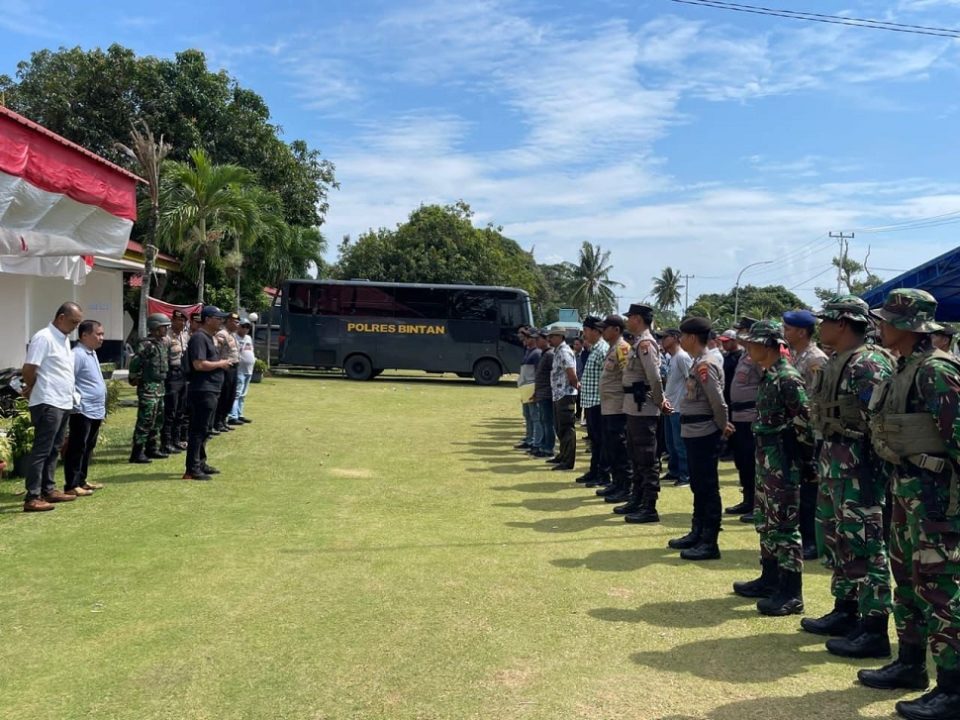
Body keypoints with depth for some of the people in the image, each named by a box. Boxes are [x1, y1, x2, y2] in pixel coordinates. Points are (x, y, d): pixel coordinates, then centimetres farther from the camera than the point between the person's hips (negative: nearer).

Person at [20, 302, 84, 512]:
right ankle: (32, 497, -3)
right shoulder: (44, 337, -13)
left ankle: (48, 490, 25)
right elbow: (29, 369, -16)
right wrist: (32, 390, 0)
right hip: (48, 404, -9)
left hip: (64, 403, 9)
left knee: (53, 450, 15)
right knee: (41, 450, -6)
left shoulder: (64, 339, 15)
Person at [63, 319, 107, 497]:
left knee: (88, 448, 17)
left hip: (96, 411, 10)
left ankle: (81, 480, 26)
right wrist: (76, 406, -20)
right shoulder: (77, 355, -15)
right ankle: (72, 485, 1)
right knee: (77, 448, -4)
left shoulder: (92, 354, 15)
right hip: (83, 411, -10)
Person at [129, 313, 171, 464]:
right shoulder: (147, 345, -15)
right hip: (149, 388, -10)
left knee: (158, 420, 15)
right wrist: (136, 380, -12)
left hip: (160, 387, 10)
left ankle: (151, 449, 25)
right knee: (145, 421, -8)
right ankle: (137, 453, -4)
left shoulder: (162, 344, 13)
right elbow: (135, 364, -20)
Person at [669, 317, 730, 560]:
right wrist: (722, 426, 14)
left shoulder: (705, 364, -18)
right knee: (698, 486, 17)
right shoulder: (698, 361, 14)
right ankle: (697, 534, 28)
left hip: (704, 434, -10)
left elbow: (718, 401, -20)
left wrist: (722, 427, -6)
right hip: (694, 432, 10)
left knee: (708, 488, -3)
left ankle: (709, 543, 4)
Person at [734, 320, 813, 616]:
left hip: (782, 460, -10)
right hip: (766, 458, 10)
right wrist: (763, 454, 16)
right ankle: (770, 579, 29)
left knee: (784, 525, -4)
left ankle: (791, 593, 4)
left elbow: (806, 420, -19)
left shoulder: (788, 377, -17)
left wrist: (797, 452, -11)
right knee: (766, 522, 17)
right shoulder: (768, 375, 12)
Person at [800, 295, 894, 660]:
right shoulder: (835, 363, 14)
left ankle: (874, 630, 4)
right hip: (833, 458, 10)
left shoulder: (868, 364, -16)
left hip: (857, 462, -10)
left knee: (863, 544, -4)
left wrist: (871, 473, -22)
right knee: (835, 537, 17)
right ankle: (845, 611, 30)